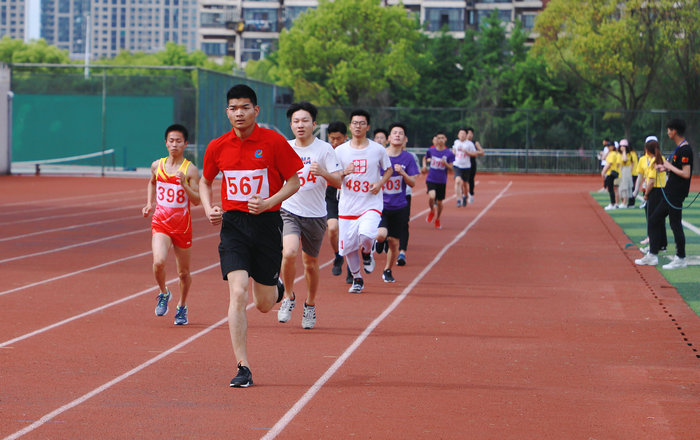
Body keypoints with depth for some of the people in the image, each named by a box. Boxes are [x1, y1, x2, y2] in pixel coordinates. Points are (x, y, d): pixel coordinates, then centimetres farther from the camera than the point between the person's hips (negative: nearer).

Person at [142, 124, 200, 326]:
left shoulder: (190, 169, -7)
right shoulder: (157, 165, 4)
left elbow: (197, 200, -10)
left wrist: (184, 184, -24)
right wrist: (149, 204, 14)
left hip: (182, 226, -1)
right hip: (160, 223, 1)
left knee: (183, 272, 10)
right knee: (158, 262, -23)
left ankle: (182, 307, 34)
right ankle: (164, 294, 7)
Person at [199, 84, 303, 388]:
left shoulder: (273, 141, -7)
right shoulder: (218, 147, 2)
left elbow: (293, 181, 0)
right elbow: (205, 182, 19)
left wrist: (268, 202, -16)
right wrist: (208, 208, 0)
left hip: (266, 223, -1)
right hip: (233, 224, 1)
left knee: (264, 304, 7)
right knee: (238, 294, -15)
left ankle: (275, 288, 47)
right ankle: (243, 368, -12)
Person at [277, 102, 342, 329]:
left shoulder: (324, 149, -4)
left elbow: (338, 181, -9)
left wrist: (323, 172, -27)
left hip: (315, 215, 0)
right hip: (289, 211, 1)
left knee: (311, 263, 9)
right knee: (289, 253, -23)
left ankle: (310, 306, 32)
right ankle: (289, 297, -1)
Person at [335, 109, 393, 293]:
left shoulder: (378, 150, 0)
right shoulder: (340, 151, 2)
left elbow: (389, 169, 14)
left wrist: (380, 183, -6)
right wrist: (344, 173, -17)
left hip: (371, 204, -2)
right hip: (347, 206, 2)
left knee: (366, 235, -27)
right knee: (348, 247, 3)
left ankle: (367, 253, 8)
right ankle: (356, 278, 26)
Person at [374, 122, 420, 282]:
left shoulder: (407, 158, 1)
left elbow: (412, 183, -2)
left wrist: (402, 173, -17)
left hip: (399, 207, 2)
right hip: (380, 204, -2)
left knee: (394, 242, 6)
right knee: (381, 234, -23)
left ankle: (388, 271, 28)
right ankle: (378, 241, 14)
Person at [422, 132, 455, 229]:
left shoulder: (449, 153, -4)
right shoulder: (431, 150, -1)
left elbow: (451, 168, -4)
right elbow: (425, 158, 19)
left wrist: (445, 163, -23)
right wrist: (424, 166, 1)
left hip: (442, 181, 1)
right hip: (431, 179, -1)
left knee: (439, 202, 9)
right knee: (431, 197, -24)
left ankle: (437, 220, 32)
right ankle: (432, 211, 8)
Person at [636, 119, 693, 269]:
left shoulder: (685, 150, -18)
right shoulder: (679, 148, 13)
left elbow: (686, 174, -24)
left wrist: (669, 166, -15)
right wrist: (666, 168, 14)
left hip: (676, 195, -11)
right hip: (669, 193, 11)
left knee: (675, 224, -4)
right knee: (654, 220, 14)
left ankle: (681, 259, 6)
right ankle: (652, 255, 19)